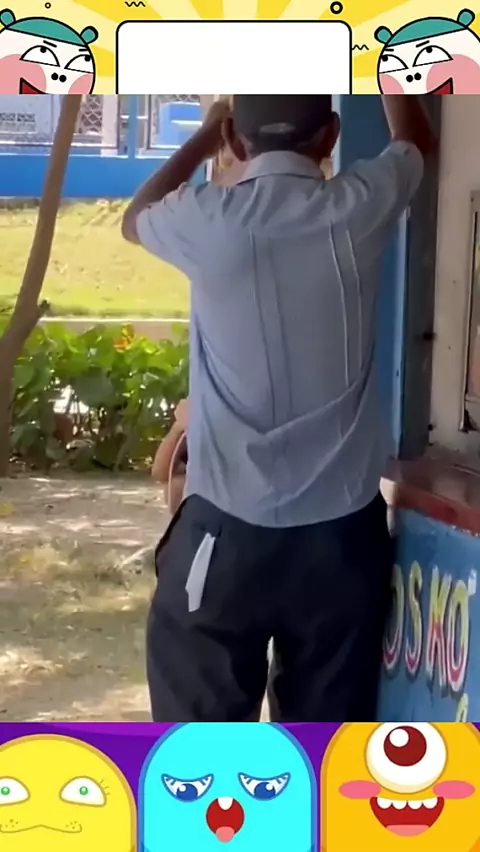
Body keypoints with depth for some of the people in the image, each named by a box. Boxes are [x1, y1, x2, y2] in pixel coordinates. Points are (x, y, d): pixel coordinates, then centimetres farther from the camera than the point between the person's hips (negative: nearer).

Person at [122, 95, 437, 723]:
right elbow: (417, 142, 22)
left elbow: (135, 219, 17)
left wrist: (204, 137, 29)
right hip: (343, 528, 2)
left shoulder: (210, 219, -9)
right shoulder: (359, 208, -4)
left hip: (228, 528, -2)